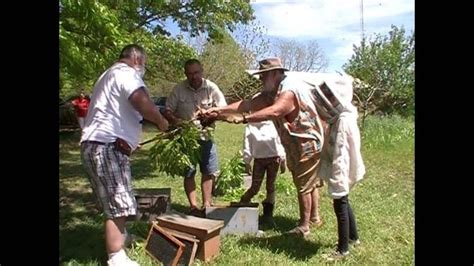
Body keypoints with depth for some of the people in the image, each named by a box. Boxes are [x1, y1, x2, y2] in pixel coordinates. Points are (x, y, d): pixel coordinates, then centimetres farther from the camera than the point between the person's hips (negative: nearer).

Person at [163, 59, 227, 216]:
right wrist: (175, 120, -24)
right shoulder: (179, 89, -6)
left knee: (209, 171, 9)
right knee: (188, 172, 4)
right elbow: (167, 111, -3)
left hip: (206, 136, 2)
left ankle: (206, 204, 24)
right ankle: (193, 206, 16)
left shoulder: (211, 88, -5)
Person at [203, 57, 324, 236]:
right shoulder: (272, 92, 6)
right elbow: (248, 104, -2)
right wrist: (220, 109, -10)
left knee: (304, 185, -1)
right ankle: (315, 217, 37)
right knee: (311, 182, 21)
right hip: (298, 146, 10)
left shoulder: (290, 90, -24)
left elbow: (273, 112, -42)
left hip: (308, 144, -10)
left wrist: (243, 118, -50)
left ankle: (304, 226, 12)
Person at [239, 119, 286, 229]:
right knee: (254, 188, 0)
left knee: (271, 187, 5)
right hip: (259, 159, -1)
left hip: (274, 158, 1)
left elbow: (280, 141, 7)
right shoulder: (250, 126, 2)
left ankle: (268, 215, 16)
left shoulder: (272, 124, 4)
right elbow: (247, 144, 3)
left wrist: (282, 160, 6)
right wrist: (247, 162, 0)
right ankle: (242, 205, 27)